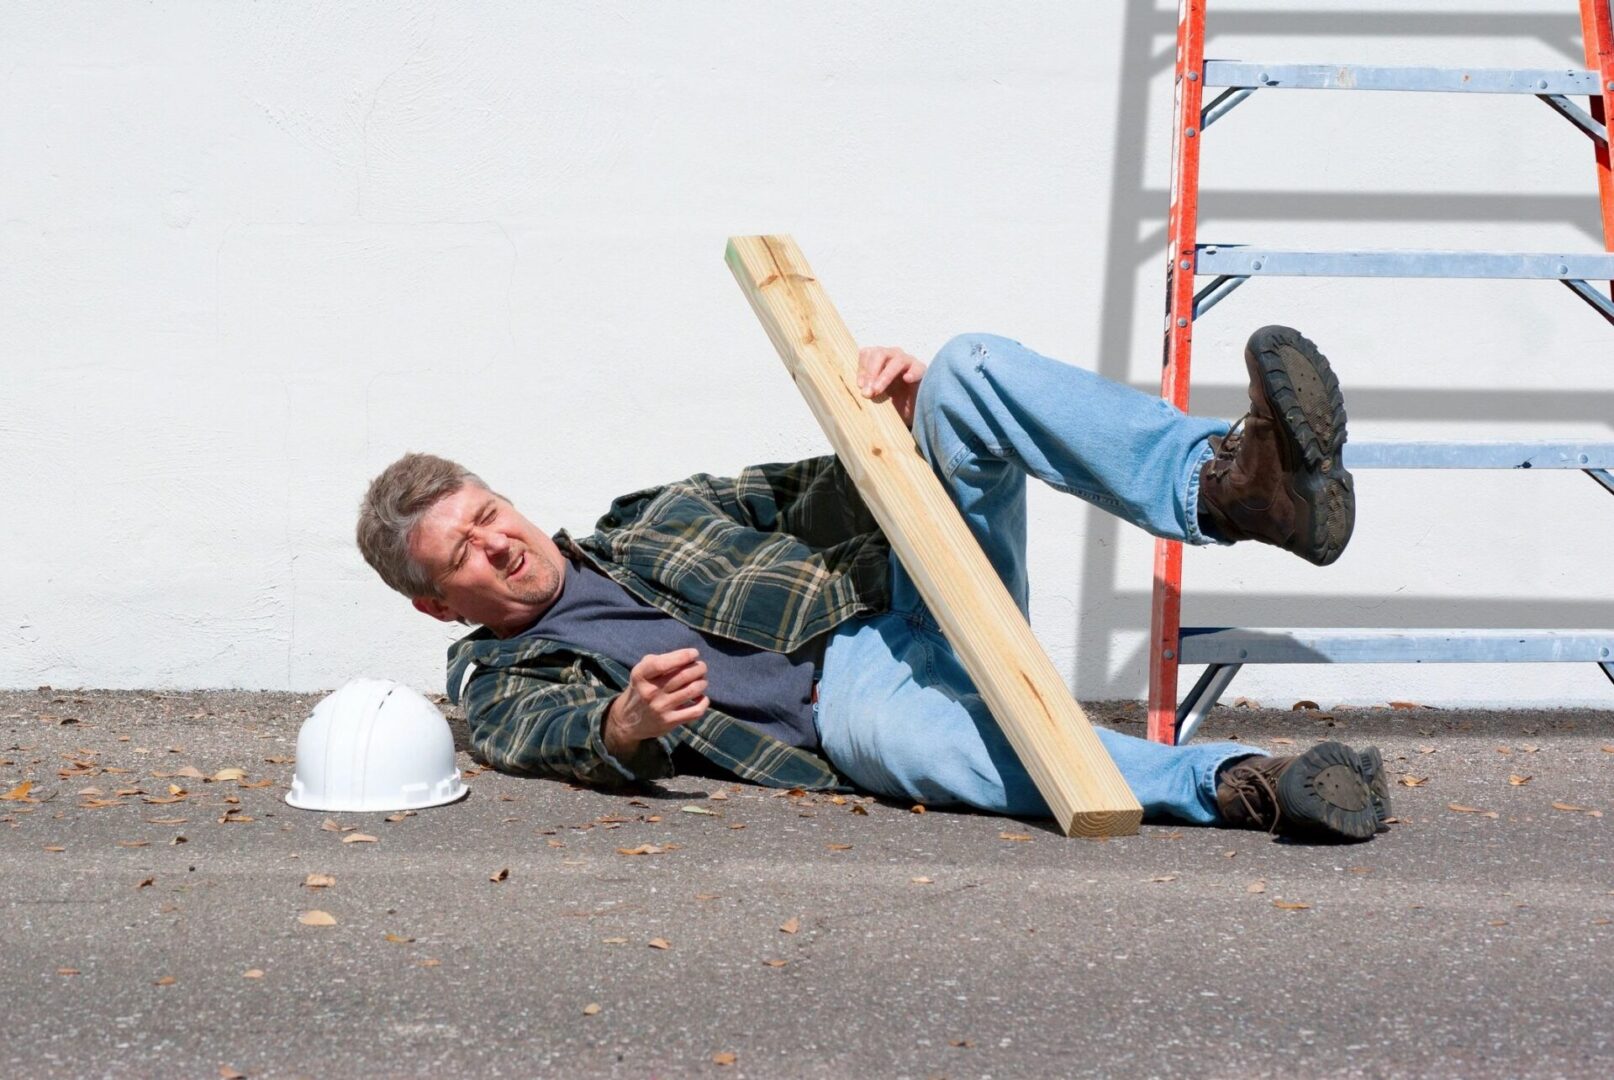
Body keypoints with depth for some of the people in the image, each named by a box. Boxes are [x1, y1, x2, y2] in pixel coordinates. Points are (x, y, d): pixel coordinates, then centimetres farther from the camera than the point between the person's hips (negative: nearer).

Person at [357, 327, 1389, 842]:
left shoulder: (659, 514, 28)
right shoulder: (505, 687, 15)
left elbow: (817, 499, 25)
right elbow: (566, 739, -8)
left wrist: (893, 416, 2)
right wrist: (628, 726, -33)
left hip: (908, 583, 5)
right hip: (850, 689, -5)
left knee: (975, 370, -19)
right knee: (885, 725, -44)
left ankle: (1228, 483, -42)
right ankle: (1235, 782, -52)